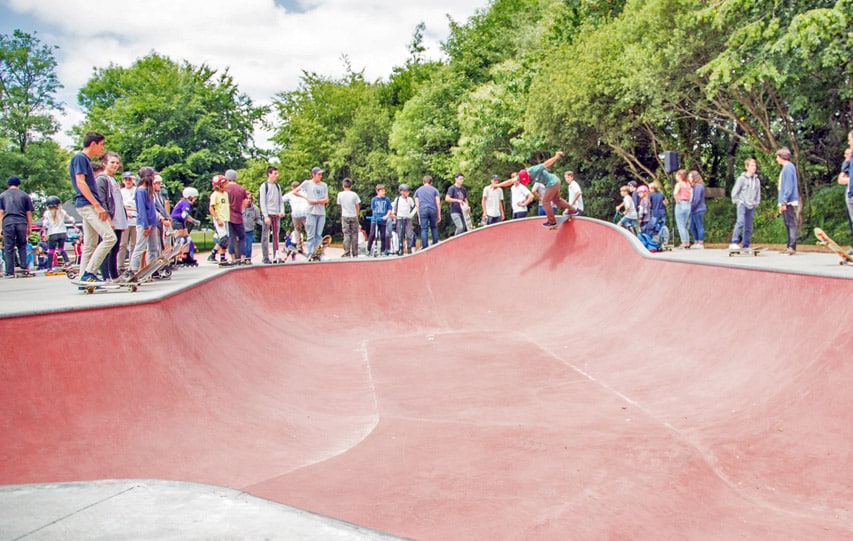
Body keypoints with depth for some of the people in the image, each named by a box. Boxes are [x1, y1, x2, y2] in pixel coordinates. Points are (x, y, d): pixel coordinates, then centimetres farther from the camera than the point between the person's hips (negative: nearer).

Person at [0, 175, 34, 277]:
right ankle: (24, 266, 3)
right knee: (22, 245, 16)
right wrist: (29, 227, 14)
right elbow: (29, 213, 10)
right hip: (22, 223, 1)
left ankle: (10, 272, 0)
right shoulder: (25, 195, 12)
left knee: (8, 248, 2)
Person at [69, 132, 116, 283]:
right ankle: (89, 273, -16)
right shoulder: (79, 158, -6)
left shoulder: (86, 159, 22)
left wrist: (98, 206, 22)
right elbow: (80, 182, -16)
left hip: (89, 206, 10)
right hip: (87, 204, -10)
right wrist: (97, 205, -21)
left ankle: (84, 280, 10)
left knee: (90, 245, 9)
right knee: (109, 237, -18)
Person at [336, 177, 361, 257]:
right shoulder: (354, 194, -2)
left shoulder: (340, 194, -1)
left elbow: (340, 204, 10)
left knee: (346, 235, 2)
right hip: (353, 216, 0)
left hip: (345, 216, 0)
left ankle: (347, 254, -3)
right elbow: (357, 206, 4)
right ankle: (355, 254, 6)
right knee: (354, 235, 5)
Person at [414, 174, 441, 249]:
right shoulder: (434, 189, 16)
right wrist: (439, 215, 10)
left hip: (423, 210, 0)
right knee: (434, 227, 13)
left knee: (424, 229, -1)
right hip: (433, 210, 0)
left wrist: (419, 216, 14)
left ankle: (425, 247, -6)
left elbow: (417, 204, 13)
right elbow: (438, 202, 8)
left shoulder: (418, 190, 19)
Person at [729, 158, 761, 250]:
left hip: (751, 207, 5)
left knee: (748, 227, 5)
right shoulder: (742, 178, -3)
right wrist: (737, 202, -5)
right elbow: (734, 192, -2)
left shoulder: (757, 180, 11)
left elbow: (758, 193, 20)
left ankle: (745, 246, 10)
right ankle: (733, 243, -24)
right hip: (742, 205, -5)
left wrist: (756, 203, 9)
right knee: (740, 222, -23)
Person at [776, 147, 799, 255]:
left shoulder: (788, 167, -10)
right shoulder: (786, 167, 19)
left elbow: (789, 186, -16)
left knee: (791, 224, -9)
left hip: (789, 202, -10)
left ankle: (792, 247, -11)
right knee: (788, 224, 12)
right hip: (785, 202, 10)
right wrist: (781, 203, 21)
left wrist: (784, 201, -19)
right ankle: (790, 247, 16)